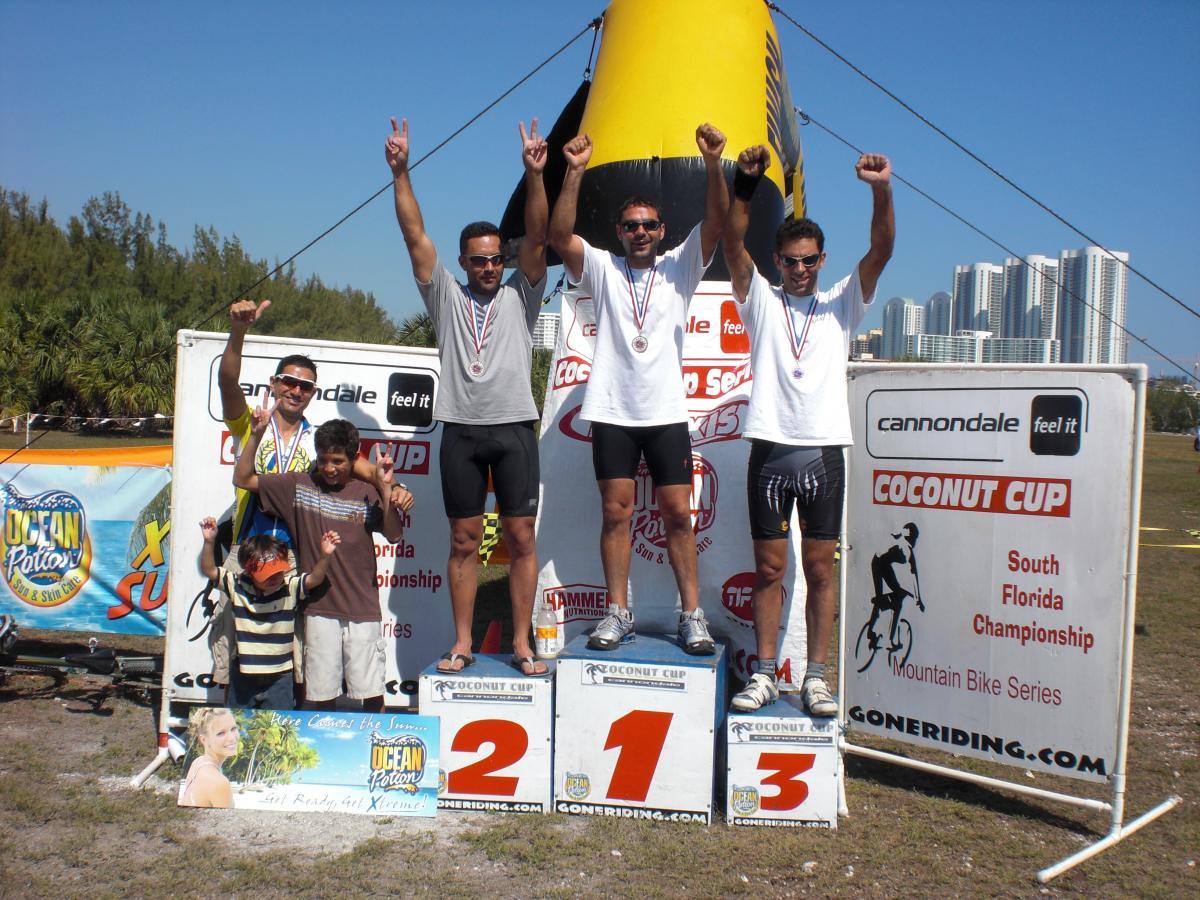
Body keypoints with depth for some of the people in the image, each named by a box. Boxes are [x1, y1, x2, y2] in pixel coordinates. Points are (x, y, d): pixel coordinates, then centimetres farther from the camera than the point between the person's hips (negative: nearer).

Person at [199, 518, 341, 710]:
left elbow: (315, 579, -23)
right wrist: (209, 542, -22)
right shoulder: (237, 586, -7)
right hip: (243, 675, 2)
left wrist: (325, 556, -40)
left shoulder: (291, 587, -11)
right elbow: (209, 570, -8)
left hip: (279, 678, -2)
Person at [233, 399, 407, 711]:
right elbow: (243, 479, 5)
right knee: (320, 695, 9)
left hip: (363, 609, -1)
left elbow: (394, 535, -9)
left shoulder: (366, 492, 0)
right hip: (319, 607, 1)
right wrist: (256, 436, -7)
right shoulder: (299, 486, 4)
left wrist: (385, 488, -19)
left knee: (372, 694, 4)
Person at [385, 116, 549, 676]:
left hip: (514, 427, -1)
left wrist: (534, 174, -13)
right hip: (461, 430, 1)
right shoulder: (446, 296, 13)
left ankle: (521, 643, 8)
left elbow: (536, 238, -2)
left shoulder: (520, 296, 12)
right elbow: (415, 236, 5)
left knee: (520, 537, 0)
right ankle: (461, 644, 13)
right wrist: (400, 173, -4)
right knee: (464, 540, 5)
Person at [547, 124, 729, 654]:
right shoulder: (601, 269, 6)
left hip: (667, 412, 0)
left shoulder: (680, 268, 7)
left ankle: (692, 615, 10)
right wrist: (576, 171, -20)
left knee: (678, 513, 2)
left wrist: (712, 163, -21)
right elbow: (559, 236, -10)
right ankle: (618, 614, 12)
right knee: (616, 513, 3)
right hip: (612, 412, 0)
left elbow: (716, 222, -6)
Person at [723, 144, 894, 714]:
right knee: (769, 566, 4)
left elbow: (881, 251, -2)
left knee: (820, 568, 4)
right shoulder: (761, 302, 10)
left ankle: (816, 678, 11)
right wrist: (745, 185, -18)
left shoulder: (842, 305, 11)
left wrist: (881, 191, -18)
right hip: (770, 448, 0)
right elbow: (733, 245, -4)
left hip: (824, 450, 1)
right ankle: (765, 674, 12)